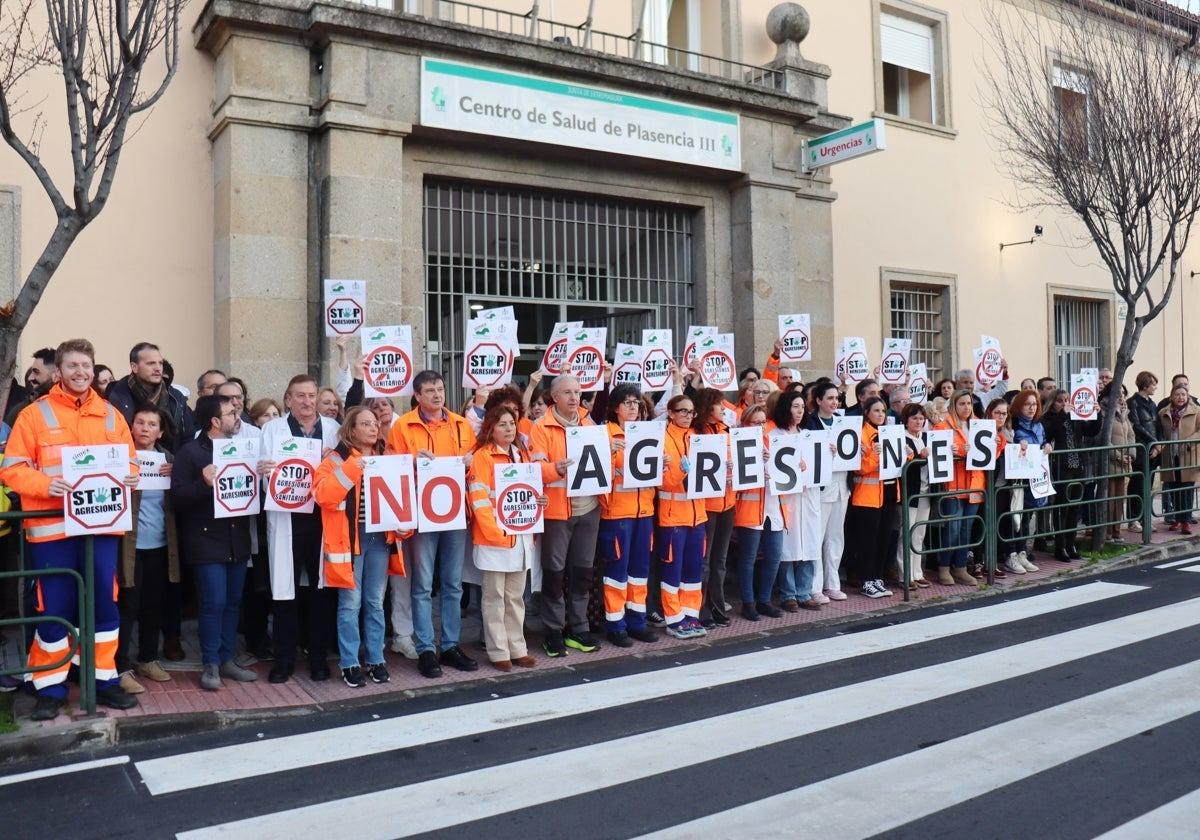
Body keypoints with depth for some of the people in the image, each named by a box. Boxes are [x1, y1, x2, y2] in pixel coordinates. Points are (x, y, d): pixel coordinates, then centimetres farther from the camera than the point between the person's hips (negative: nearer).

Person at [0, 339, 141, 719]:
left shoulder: (111, 415, 10)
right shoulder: (35, 414, 0)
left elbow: (128, 460, 14)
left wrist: (129, 476, -9)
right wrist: (44, 485, -21)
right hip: (52, 526, -3)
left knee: (104, 602, 7)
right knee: (55, 607, 2)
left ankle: (105, 680, 19)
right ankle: (50, 687, 16)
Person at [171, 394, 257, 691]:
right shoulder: (190, 451, -6)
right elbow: (177, 496, -12)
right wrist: (204, 483, -27)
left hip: (237, 539, 6)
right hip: (208, 540, -6)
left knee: (233, 602, 10)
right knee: (214, 602, -6)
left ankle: (227, 659, 19)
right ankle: (210, 664, 7)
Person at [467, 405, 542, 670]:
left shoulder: (521, 455, 13)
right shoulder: (482, 457, -8)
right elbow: (479, 500, -15)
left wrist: (537, 500, 1)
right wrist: (496, 532, -20)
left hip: (521, 536, 6)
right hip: (494, 538, -6)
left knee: (516, 597, 14)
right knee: (495, 598, 3)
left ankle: (517, 648, 22)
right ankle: (498, 652, 12)